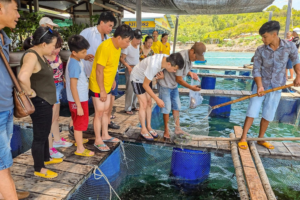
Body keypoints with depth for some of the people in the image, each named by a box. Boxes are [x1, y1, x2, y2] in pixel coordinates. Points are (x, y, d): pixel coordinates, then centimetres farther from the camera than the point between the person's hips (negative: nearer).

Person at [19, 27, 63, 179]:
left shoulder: (40, 55, 8)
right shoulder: (31, 56, -23)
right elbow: (23, 77, -42)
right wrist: (29, 92, -25)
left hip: (45, 102, 10)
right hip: (39, 103, -10)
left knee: (44, 133, 23)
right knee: (40, 136, 5)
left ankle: (46, 158, 43)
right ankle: (39, 169, 22)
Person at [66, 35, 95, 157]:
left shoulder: (76, 60, 4)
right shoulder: (75, 64, -24)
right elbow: (73, 87, -25)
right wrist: (79, 105, -23)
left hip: (81, 98, 9)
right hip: (78, 100, -9)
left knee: (79, 123, 25)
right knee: (80, 124, 4)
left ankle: (78, 140, 45)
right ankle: (80, 149, 18)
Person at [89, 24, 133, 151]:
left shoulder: (117, 46, 1)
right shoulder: (105, 47, -26)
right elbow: (99, 70, -25)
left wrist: (113, 80, 16)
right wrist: (102, 90, -20)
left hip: (107, 86, 8)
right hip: (98, 87, -8)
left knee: (105, 111, 16)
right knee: (99, 113, 1)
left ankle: (105, 135, 31)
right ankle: (98, 140, 16)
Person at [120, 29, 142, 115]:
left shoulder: (138, 46, 10)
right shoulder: (128, 46, -14)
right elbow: (122, 59, -16)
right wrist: (128, 66, -29)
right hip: (130, 69, -8)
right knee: (130, 89, -7)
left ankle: (134, 105, 23)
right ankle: (128, 108, 3)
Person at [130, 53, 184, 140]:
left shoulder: (167, 58, -20)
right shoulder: (154, 65, -41)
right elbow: (145, 85, -29)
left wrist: (161, 76, -25)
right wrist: (157, 99, -28)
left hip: (146, 77, 7)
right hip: (137, 78, -7)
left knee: (149, 103, 8)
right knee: (144, 104, -6)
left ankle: (149, 127, 20)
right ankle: (143, 130, 9)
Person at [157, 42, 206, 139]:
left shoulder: (189, 58, -3)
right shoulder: (181, 58, -31)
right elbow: (178, 79, -25)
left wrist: (190, 73, -11)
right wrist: (191, 87, -18)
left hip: (174, 85, 9)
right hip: (165, 84, -9)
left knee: (176, 106, 12)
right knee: (167, 108, -1)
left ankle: (177, 129, 23)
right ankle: (166, 131, 15)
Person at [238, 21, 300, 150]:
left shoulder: (289, 46, -8)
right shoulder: (260, 50, -10)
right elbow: (256, 70, -11)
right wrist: (259, 86, -23)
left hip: (277, 87, 1)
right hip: (261, 85, -1)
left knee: (268, 115, 8)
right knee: (252, 112, -4)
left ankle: (260, 139, 23)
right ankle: (243, 138, 4)